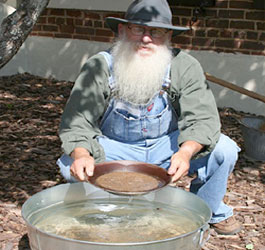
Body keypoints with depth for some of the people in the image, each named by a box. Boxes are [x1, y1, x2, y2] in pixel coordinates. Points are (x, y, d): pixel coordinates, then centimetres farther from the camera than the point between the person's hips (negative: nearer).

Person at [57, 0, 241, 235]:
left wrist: (185, 152, -45)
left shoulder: (185, 66, -16)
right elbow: (77, 121, -22)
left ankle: (211, 211, 9)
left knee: (224, 150, -22)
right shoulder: (99, 68, -18)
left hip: (168, 145, 1)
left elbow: (202, 118, -23)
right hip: (117, 149, 0)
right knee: (70, 165, -28)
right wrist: (81, 154, -46)